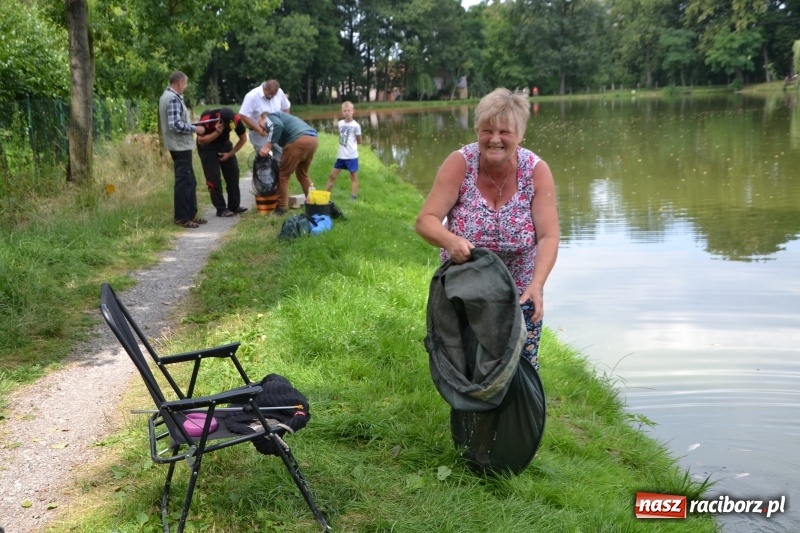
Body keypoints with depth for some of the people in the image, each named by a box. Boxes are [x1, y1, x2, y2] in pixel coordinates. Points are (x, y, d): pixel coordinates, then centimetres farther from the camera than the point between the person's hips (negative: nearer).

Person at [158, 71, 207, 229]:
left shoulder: (167, 96, 15)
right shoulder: (173, 99, -18)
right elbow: (176, 125, -25)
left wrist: (191, 126, 14)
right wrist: (195, 129, -14)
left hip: (179, 145, 10)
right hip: (180, 145, -10)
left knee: (190, 181, 16)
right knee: (183, 182, -4)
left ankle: (191, 214, 22)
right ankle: (182, 218, 2)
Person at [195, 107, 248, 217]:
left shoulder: (236, 119, -23)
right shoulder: (207, 118, -33)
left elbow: (243, 138, -7)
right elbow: (201, 141, -28)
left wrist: (230, 154, -9)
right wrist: (217, 132, -41)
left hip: (224, 144, 4)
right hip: (207, 147, -4)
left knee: (233, 173, 0)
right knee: (214, 177, -10)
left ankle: (234, 206, 10)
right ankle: (221, 209, -4)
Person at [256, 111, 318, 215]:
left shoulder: (270, 117, 15)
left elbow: (277, 125, -11)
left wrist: (268, 146, -5)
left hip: (299, 140, -8)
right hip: (313, 139, 8)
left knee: (283, 174, 8)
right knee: (302, 174, 26)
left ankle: (280, 208, 13)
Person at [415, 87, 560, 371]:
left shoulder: (537, 171, -13)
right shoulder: (459, 164, -15)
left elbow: (549, 236, -18)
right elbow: (425, 220, -19)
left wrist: (537, 285, -34)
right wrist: (449, 240, -41)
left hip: (519, 295, 0)